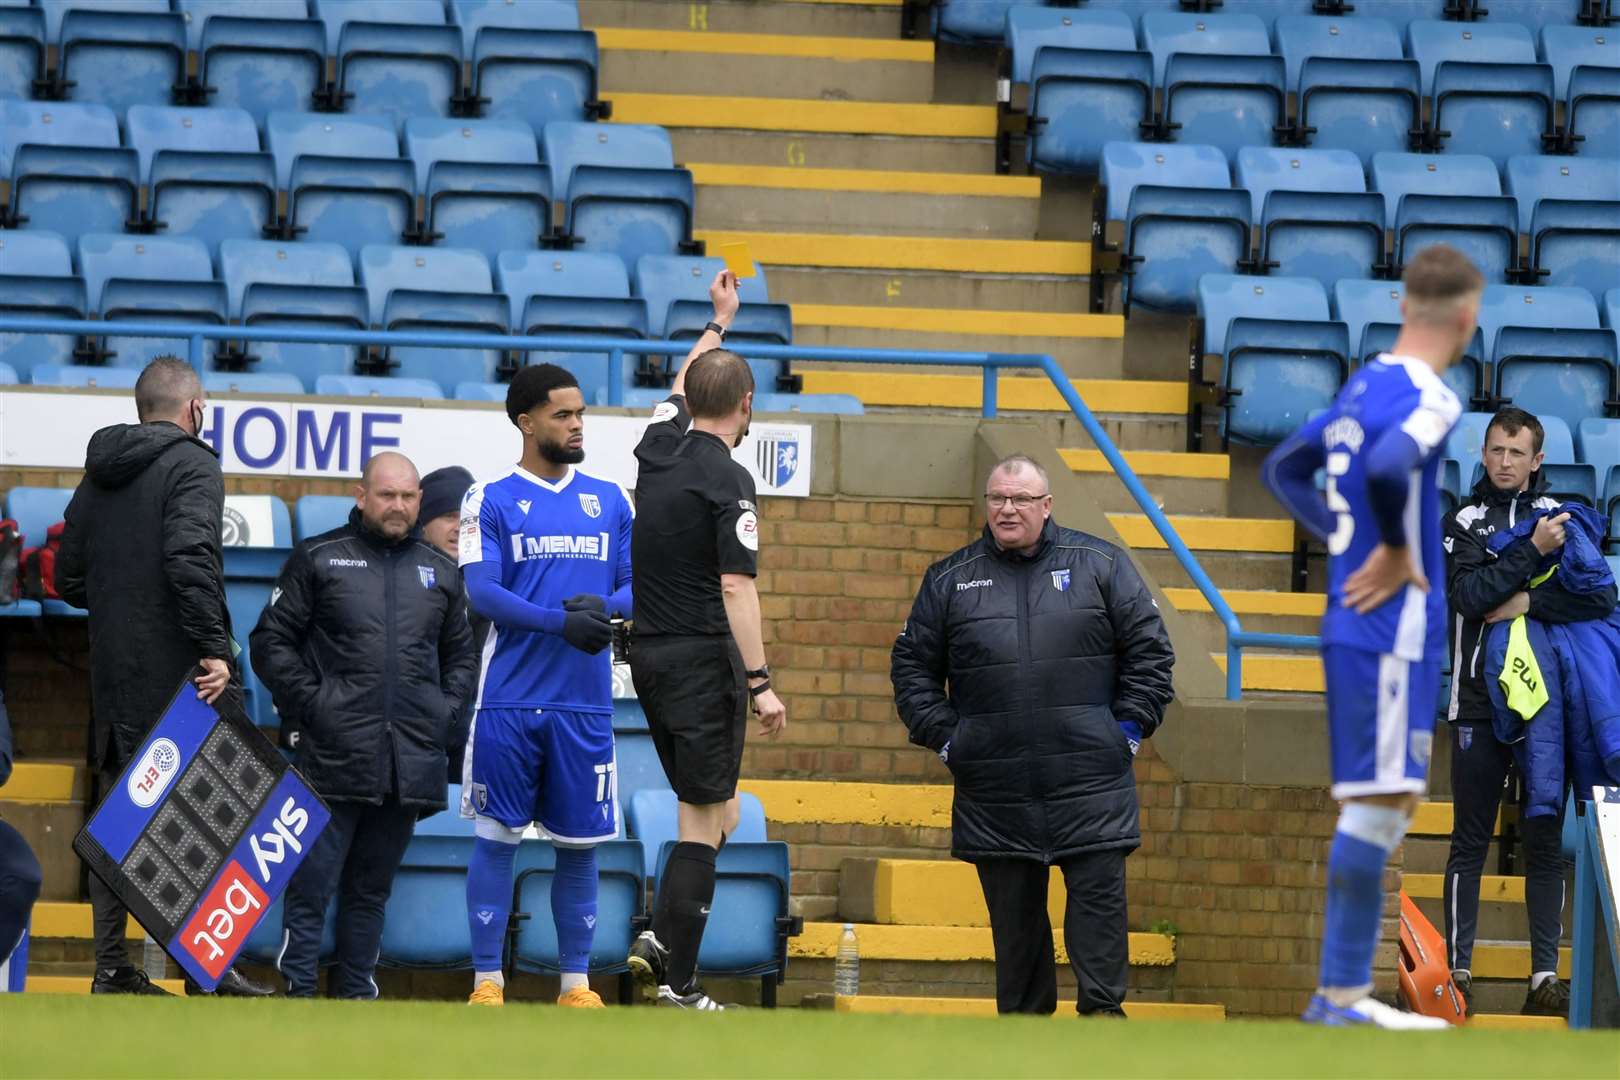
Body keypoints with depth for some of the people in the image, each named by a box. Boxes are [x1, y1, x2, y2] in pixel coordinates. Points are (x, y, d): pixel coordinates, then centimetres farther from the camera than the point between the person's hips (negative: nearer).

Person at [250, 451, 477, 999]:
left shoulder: (439, 571, 17)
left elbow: (461, 655, 25)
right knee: (311, 882, -8)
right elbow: (271, 642, 3)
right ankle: (297, 991, -6)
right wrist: (310, 702, -7)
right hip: (334, 758, -4)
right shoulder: (319, 559, 4)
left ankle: (356, 992, 15)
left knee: (372, 887, 10)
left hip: (410, 761, 4)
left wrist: (445, 709, 8)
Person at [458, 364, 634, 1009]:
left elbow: (638, 587, 9)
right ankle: (487, 982, 4)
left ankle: (575, 983, 12)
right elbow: (481, 592, -10)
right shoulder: (490, 500, 1)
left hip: (584, 703, 3)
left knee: (580, 843, 5)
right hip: (508, 701, -3)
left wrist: (604, 607, -14)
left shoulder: (610, 501, 12)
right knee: (496, 836, -1)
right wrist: (560, 622, -22)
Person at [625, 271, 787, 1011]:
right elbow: (736, 588, -19)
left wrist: (718, 323, 44)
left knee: (715, 815, 15)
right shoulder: (728, 483, -14)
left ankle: (659, 940, -1)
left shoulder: (661, 446, 7)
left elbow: (682, 386, 30)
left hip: (649, 656, 8)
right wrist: (761, 685, -18)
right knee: (704, 824, -5)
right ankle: (677, 984, -9)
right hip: (703, 660, -8)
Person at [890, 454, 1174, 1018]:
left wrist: (1130, 726, -1)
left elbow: (1149, 649, 6)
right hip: (994, 788, 2)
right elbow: (912, 665, 15)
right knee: (1013, 908, 6)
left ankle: (1102, 1010, -1)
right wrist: (942, 735, 4)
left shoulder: (1099, 565, 5)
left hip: (1090, 783, -2)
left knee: (1098, 892, -6)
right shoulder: (950, 579, 10)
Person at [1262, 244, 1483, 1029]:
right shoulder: (1429, 399, -13)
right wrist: (1397, 550, -18)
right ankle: (1339, 993, -6)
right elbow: (1387, 468, -33)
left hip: (1354, 621, 9)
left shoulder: (1363, 388, 14)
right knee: (1378, 801, -7)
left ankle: (1346, 990, 14)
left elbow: (1285, 469, 24)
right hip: (1396, 622, -9)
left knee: (1384, 802, 13)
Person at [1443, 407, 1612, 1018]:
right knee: (1471, 841, 1)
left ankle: (1546, 976, 3)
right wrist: (1532, 552, -17)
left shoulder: (1564, 518, 7)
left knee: (1546, 842, 2)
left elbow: (1601, 597, -4)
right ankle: (1458, 969, 3)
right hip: (1480, 701, -1)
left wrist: (1530, 603, -13)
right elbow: (1468, 596, -12)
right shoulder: (1464, 522, 5)